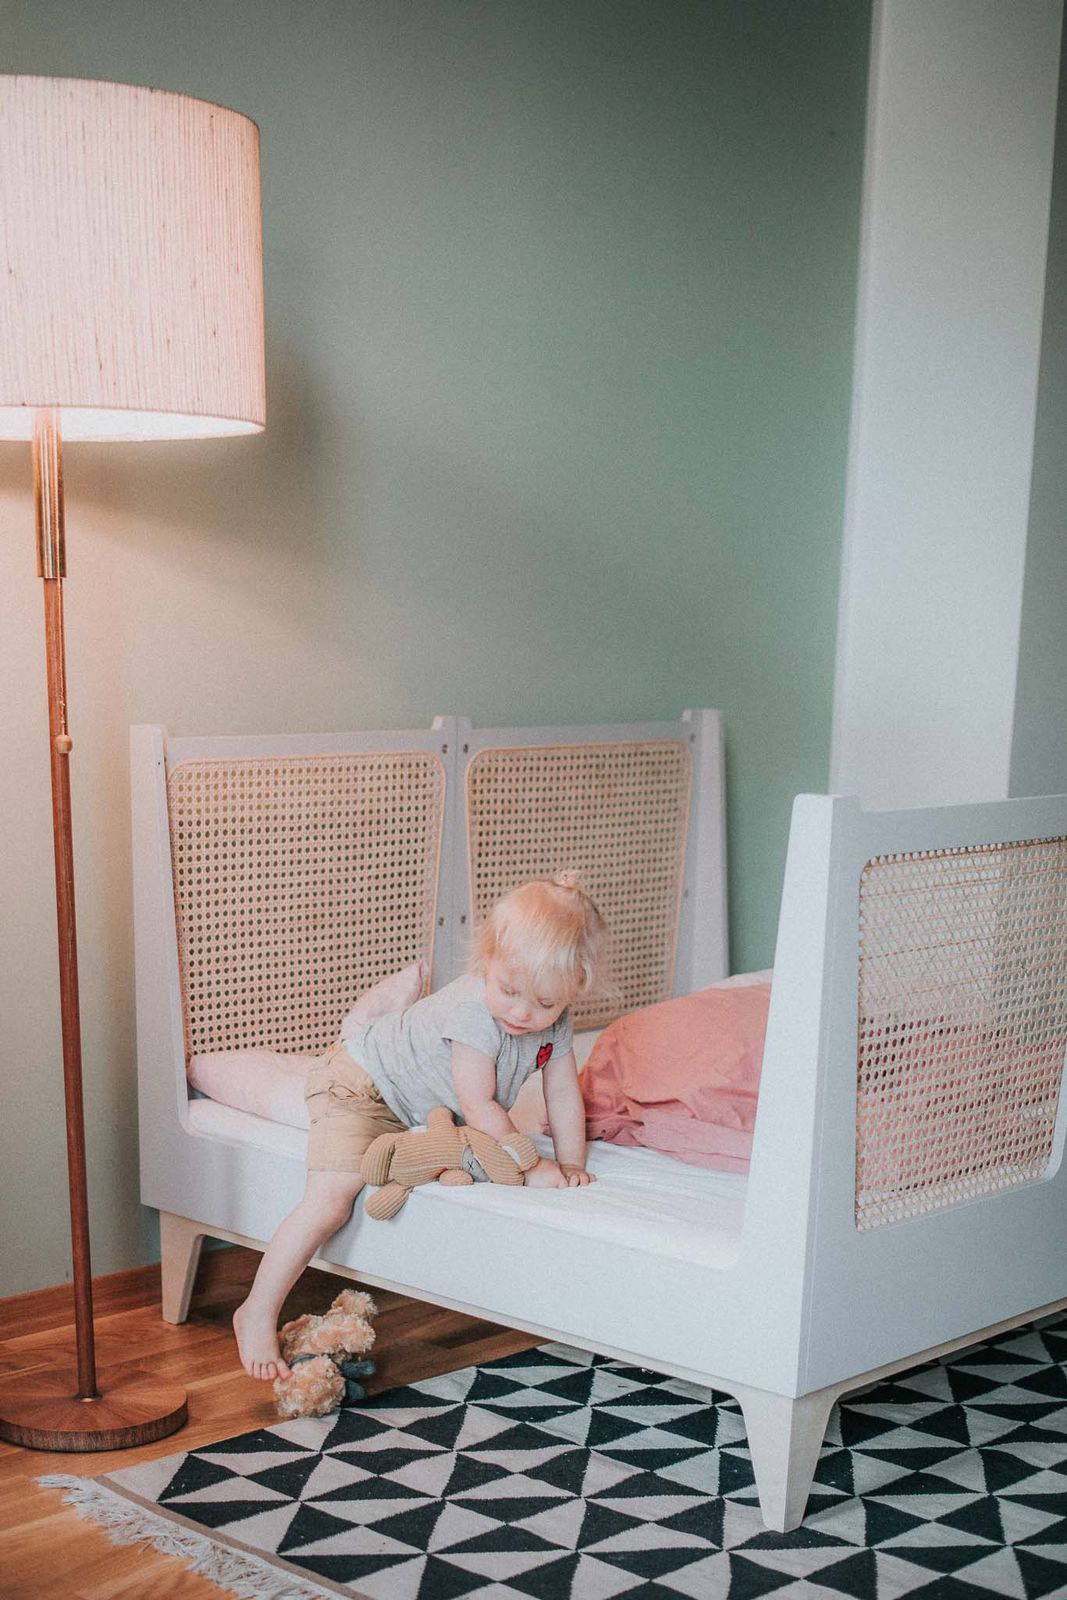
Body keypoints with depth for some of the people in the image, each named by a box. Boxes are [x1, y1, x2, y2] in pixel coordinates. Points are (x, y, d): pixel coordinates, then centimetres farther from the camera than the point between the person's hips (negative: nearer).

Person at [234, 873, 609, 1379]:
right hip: (358, 1086, -8)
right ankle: (257, 1316, -10)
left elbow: (564, 1094, -3)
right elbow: (478, 1108, -31)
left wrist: (572, 1164, -7)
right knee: (329, 1201, -21)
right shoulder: (473, 1010, -35)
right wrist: (532, 1166, -26)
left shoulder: (554, 1019, -13)